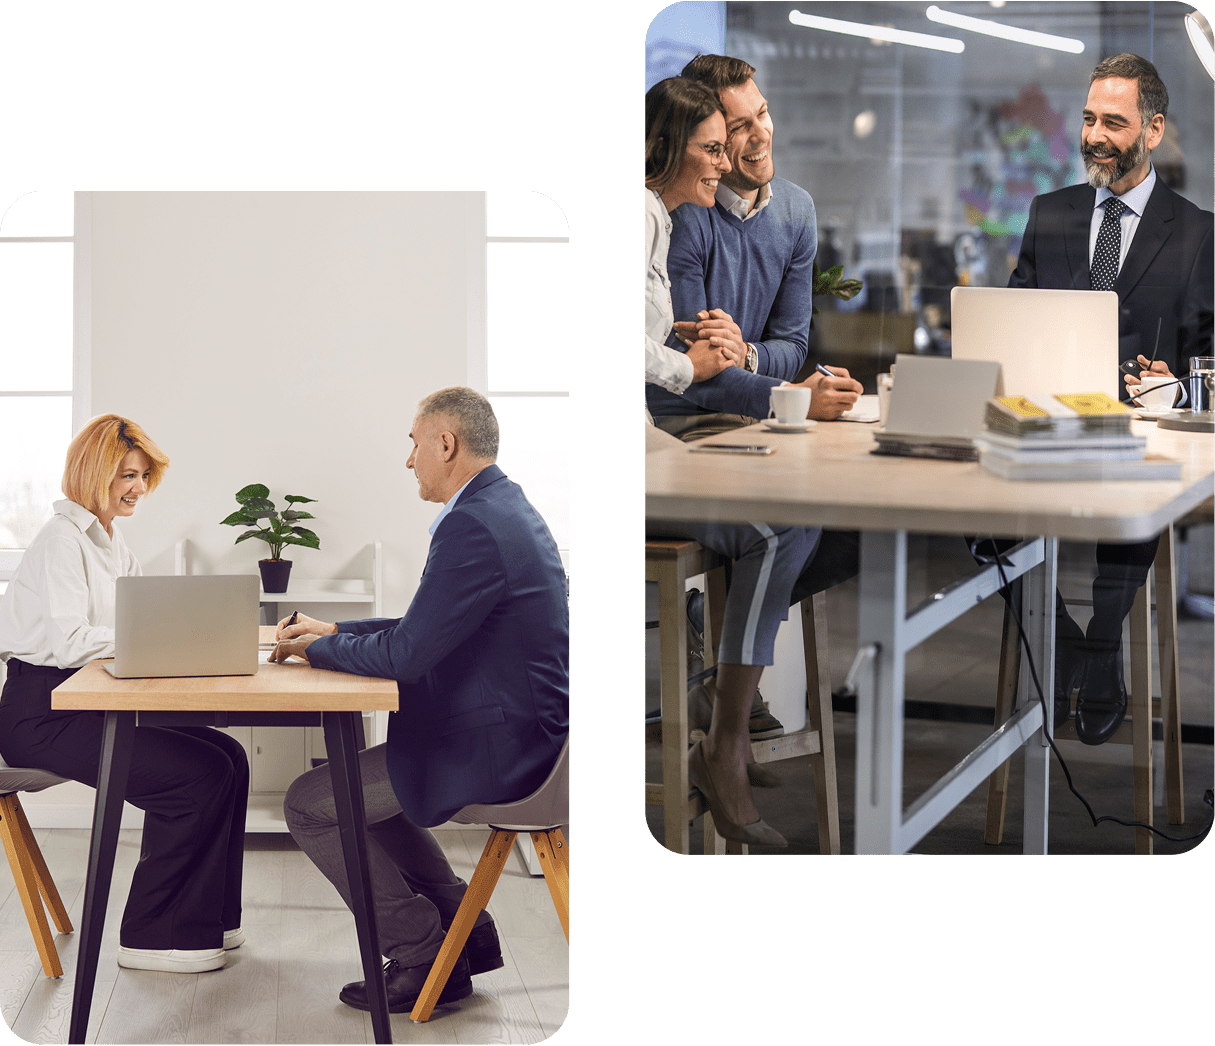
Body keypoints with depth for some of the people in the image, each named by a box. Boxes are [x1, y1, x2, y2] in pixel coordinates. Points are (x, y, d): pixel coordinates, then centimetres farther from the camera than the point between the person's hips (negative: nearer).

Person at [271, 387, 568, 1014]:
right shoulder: (504, 507, 12)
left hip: (493, 748, -11)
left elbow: (405, 655, -23)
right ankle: (463, 931, 25)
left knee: (308, 803, -2)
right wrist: (333, 632, 15)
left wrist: (318, 649, -6)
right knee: (353, 782, 27)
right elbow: (426, 628, 19)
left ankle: (424, 957, 6)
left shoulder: (474, 526, -23)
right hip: (520, 729, 11)